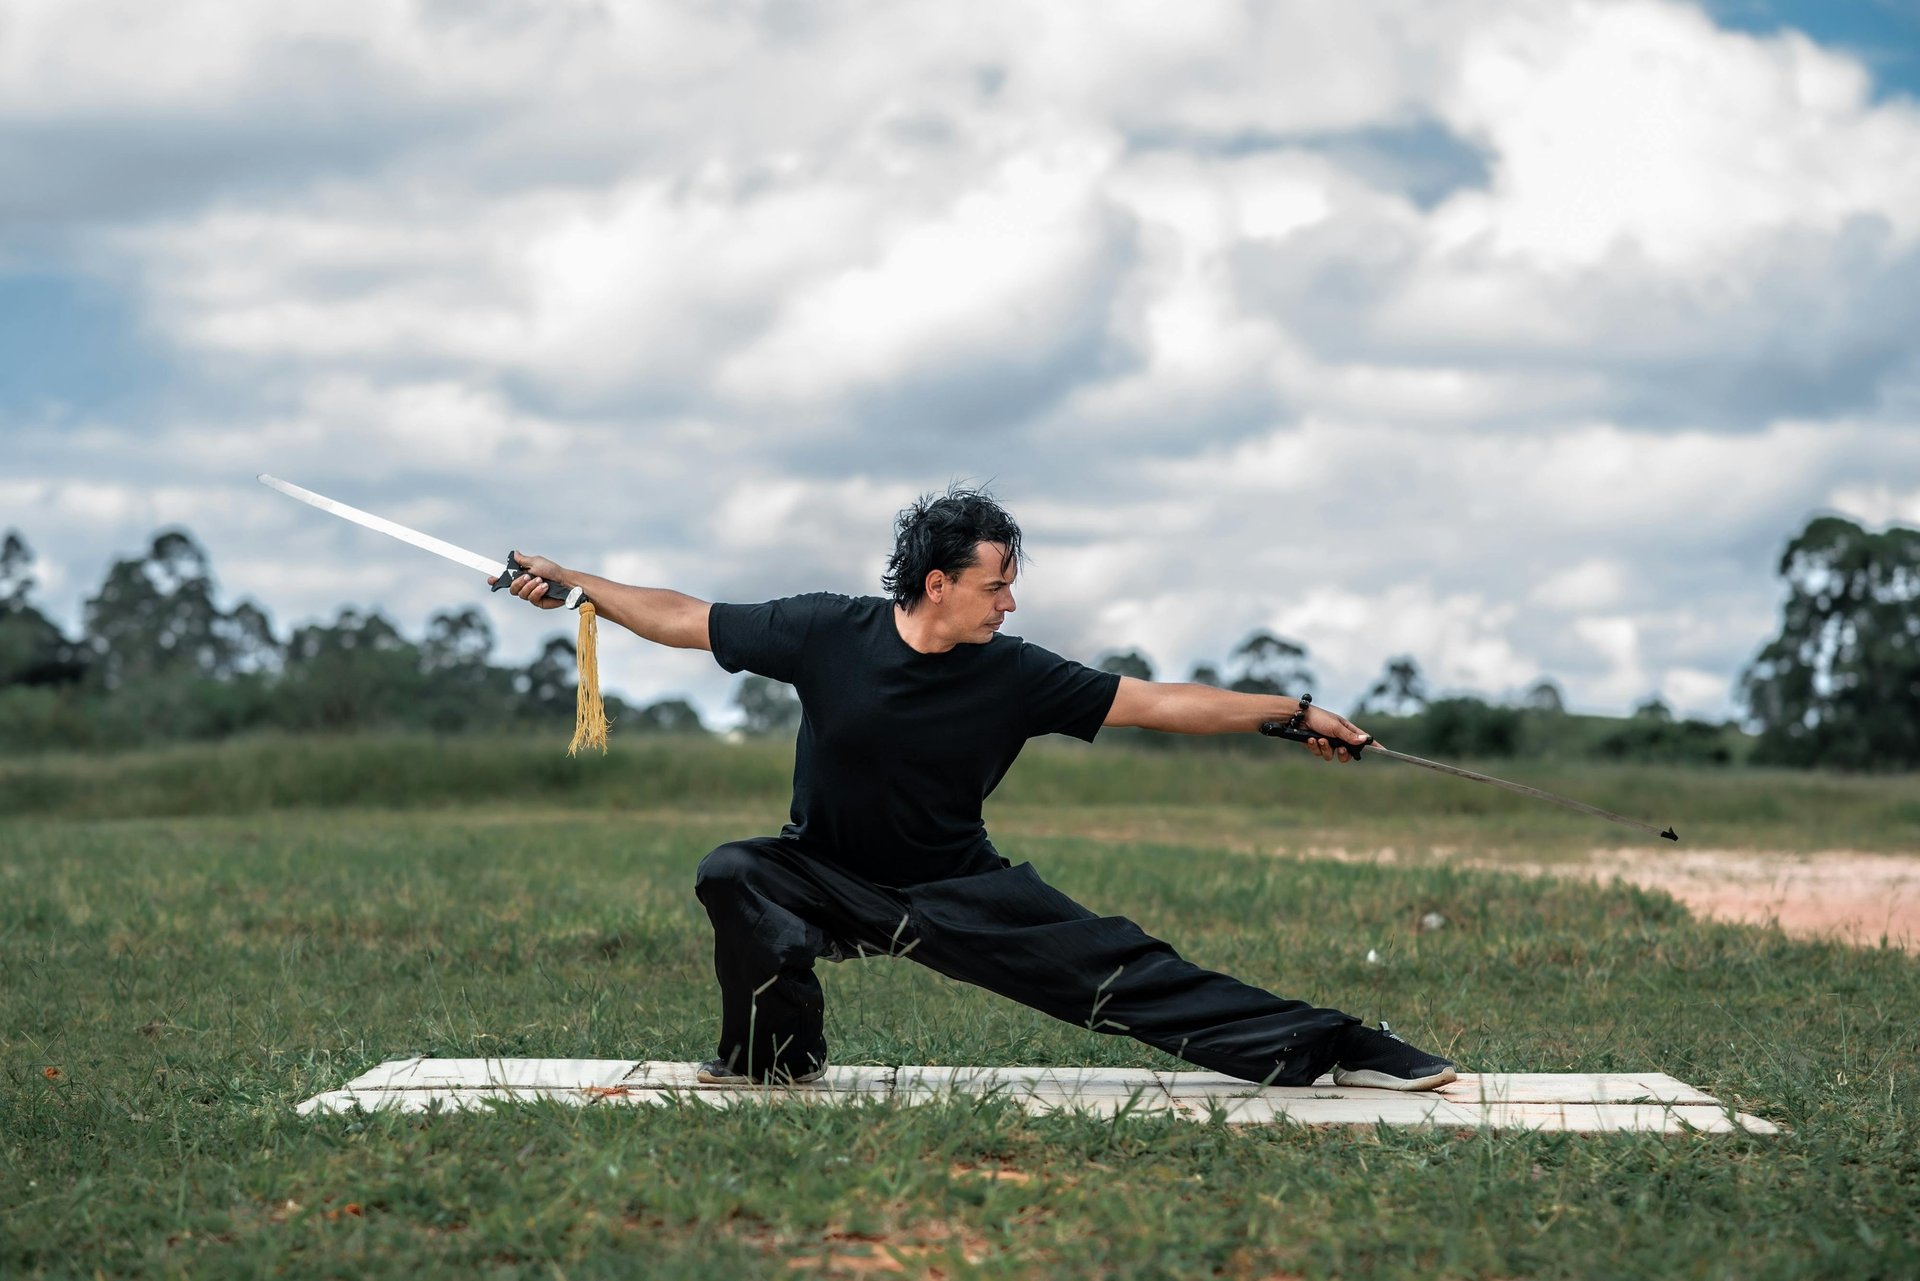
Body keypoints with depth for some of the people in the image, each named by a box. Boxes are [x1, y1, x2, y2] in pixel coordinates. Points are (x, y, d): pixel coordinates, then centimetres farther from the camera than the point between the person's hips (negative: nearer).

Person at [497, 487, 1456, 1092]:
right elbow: (684, 619, -7)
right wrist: (571, 584, -10)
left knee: (1119, 967, -9)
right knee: (735, 874, -30)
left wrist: (1293, 713, -14)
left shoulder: (1015, 676, -14)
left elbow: (1155, 703, -11)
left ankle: (1328, 1049, -4)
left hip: (959, 893, 0)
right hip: (828, 877, 0)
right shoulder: (828, 633, -16)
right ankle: (777, 1056, -10)